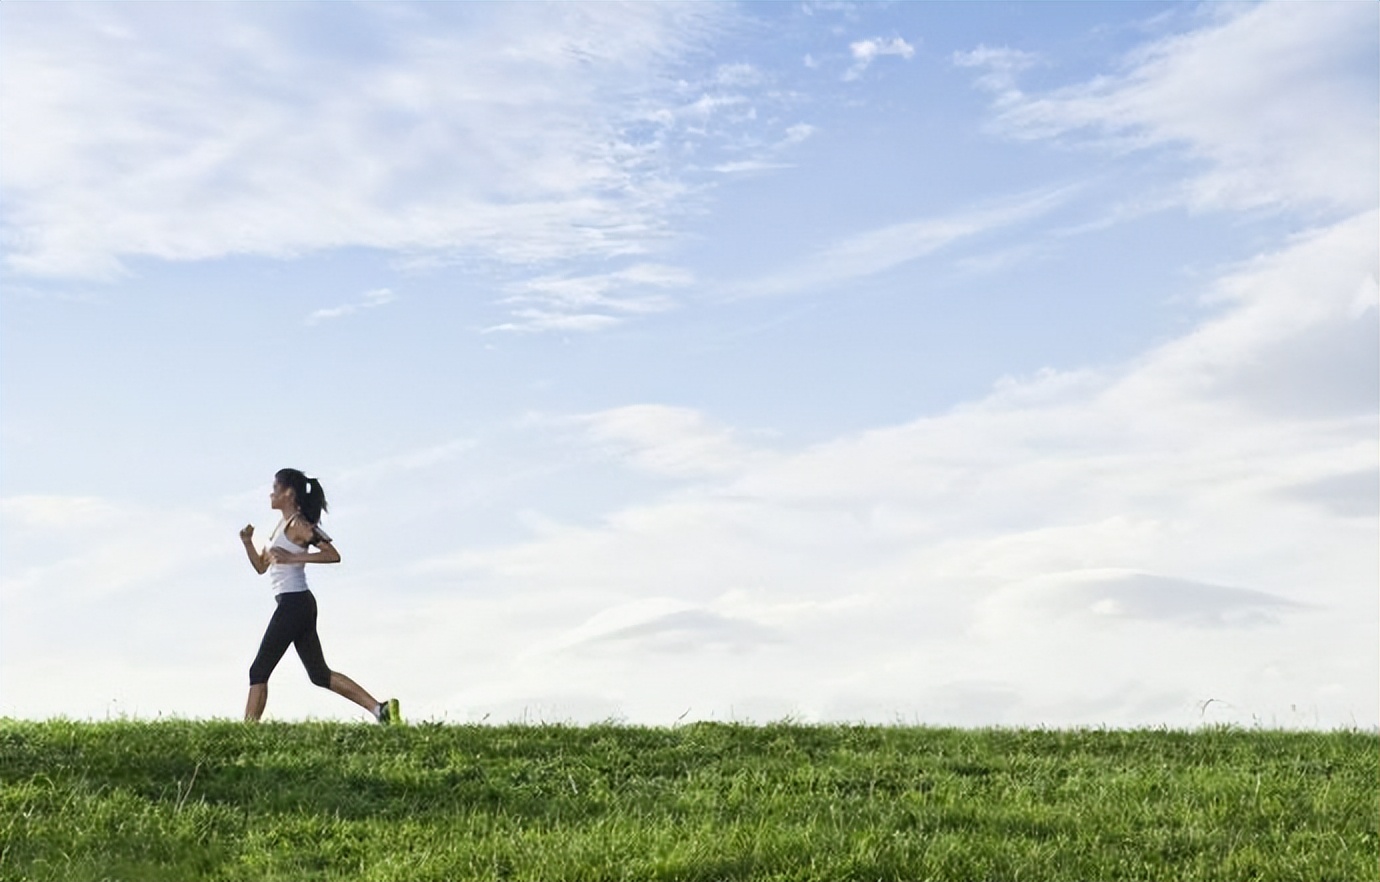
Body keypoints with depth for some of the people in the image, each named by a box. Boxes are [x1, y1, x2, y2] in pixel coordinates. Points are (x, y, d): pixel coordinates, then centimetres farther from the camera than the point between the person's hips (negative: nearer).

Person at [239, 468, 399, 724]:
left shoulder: (297, 525, -10)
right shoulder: (283, 525, 18)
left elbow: (333, 555, -19)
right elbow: (262, 566, 24)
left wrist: (293, 558, -22)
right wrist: (247, 542, 7)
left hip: (293, 604, -10)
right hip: (297, 605, 10)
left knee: (259, 671, -4)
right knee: (320, 674, 10)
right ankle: (380, 708, 5)